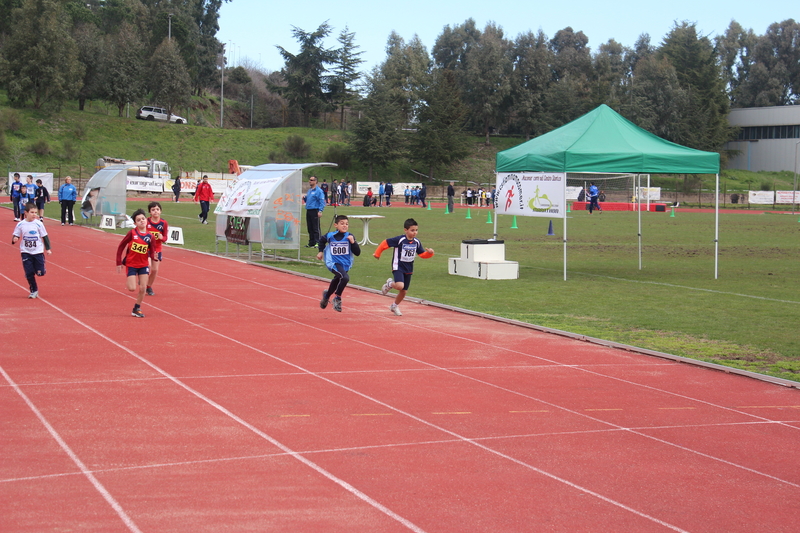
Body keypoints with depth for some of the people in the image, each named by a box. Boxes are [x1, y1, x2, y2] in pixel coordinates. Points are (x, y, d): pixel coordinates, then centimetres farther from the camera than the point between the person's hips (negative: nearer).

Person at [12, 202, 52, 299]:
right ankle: (34, 291, 14)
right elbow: (15, 236, 4)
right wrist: (14, 239, -19)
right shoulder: (20, 225, -5)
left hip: (38, 252, -1)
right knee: (29, 273, 0)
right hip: (26, 252, 1)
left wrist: (48, 248, 2)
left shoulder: (38, 224, -7)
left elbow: (45, 236, 2)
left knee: (40, 272, -3)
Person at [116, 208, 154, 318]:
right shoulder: (132, 233, -11)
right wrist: (119, 262, -7)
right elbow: (121, 246, -5)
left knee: (142, 289, 0)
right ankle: (128, 282, 25)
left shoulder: (149, 236, -3)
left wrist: (150, 258, -10)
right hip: (131, 264, -3)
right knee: (132, 288, -10)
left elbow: (151, 251, 9)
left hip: (143, 265, 3)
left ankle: (137, 309, 17)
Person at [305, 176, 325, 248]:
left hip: (315, 211, -8)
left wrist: (320, 211, -21)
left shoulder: (318, 191, -7)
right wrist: (304, 198, 5)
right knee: (310, 228, 10)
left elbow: (322, 201, -13)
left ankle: (317, 243, -7)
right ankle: (311, 243, 15)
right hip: (308, 211, 8)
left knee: (316, 228, -8)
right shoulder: (309, 191, 18)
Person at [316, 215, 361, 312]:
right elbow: (322, 240, 15)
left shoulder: (349, 237, -9)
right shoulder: (330, 236, -10)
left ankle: (327, 295, 54)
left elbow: (357, 253, -11)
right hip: (333, 263, -4)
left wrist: (353, 242, -23)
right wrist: (320, 251, 12)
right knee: (345, 277, -28)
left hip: (345, 264, 4)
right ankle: (337, 298, -9)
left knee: (337, 281, 23)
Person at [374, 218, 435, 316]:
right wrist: (377, 254, -2)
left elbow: (422, 254, 9)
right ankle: (390, 283, 7)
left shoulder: (416, 242, 0)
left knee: (404, 291, 12)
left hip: (408, 270, 6)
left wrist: (429, 252, -12)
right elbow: (385, 243, -11)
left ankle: (394, 306, 39)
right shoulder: (399, 240, -18)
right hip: (398, 267, -6)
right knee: (400, 286, -29)